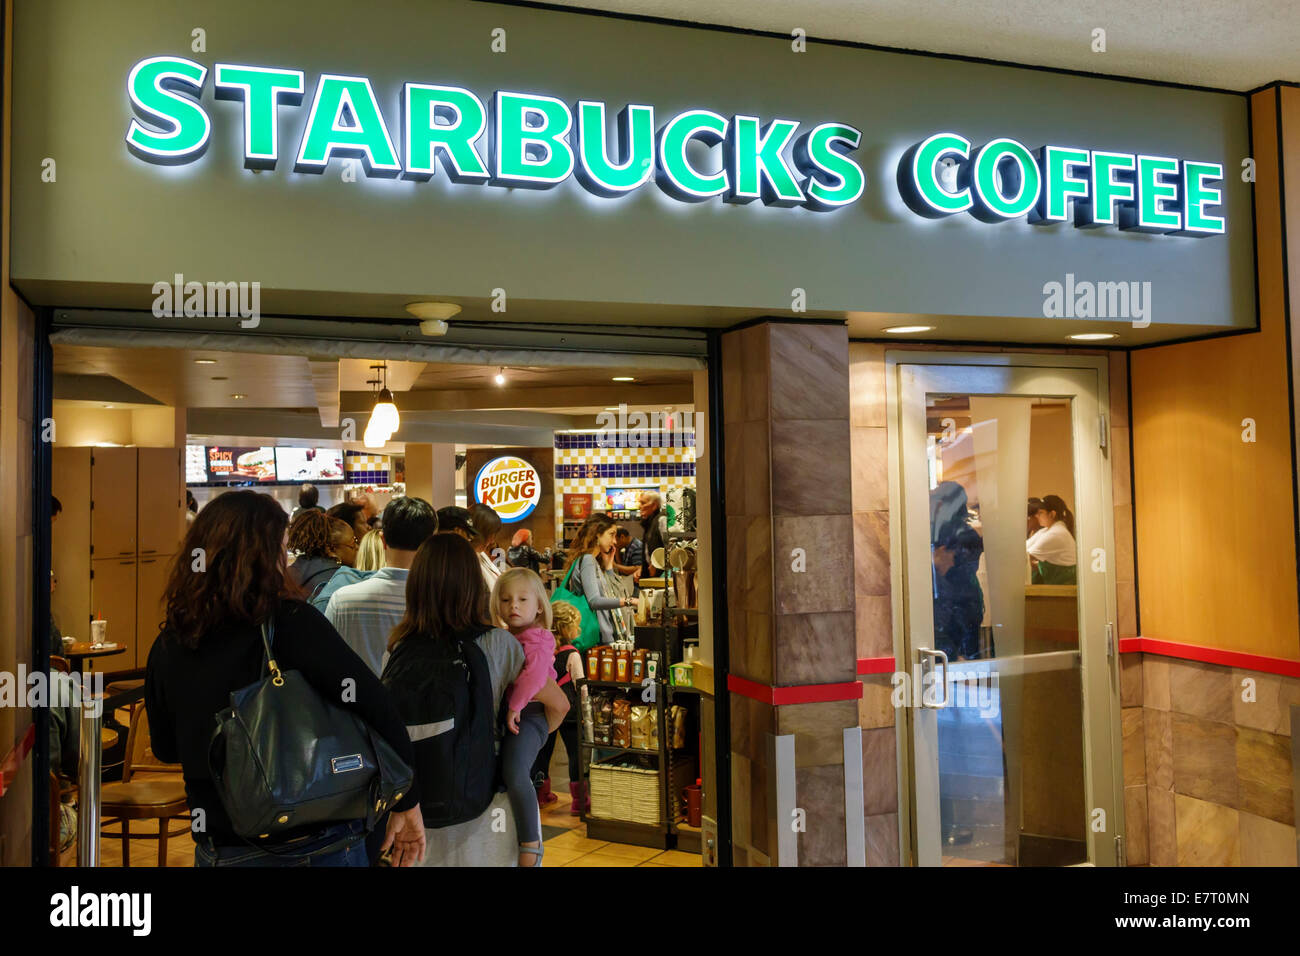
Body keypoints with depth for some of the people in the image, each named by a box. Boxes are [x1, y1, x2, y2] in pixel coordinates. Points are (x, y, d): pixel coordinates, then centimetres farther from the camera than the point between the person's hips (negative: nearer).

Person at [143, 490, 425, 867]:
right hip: (319, 846, -3)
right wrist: (407, 800, -14)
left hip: (219, 850, 4)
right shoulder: (291, 623, -18)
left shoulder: (167, 645, -4)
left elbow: (166, 748, 10)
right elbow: (377, 707, -24)